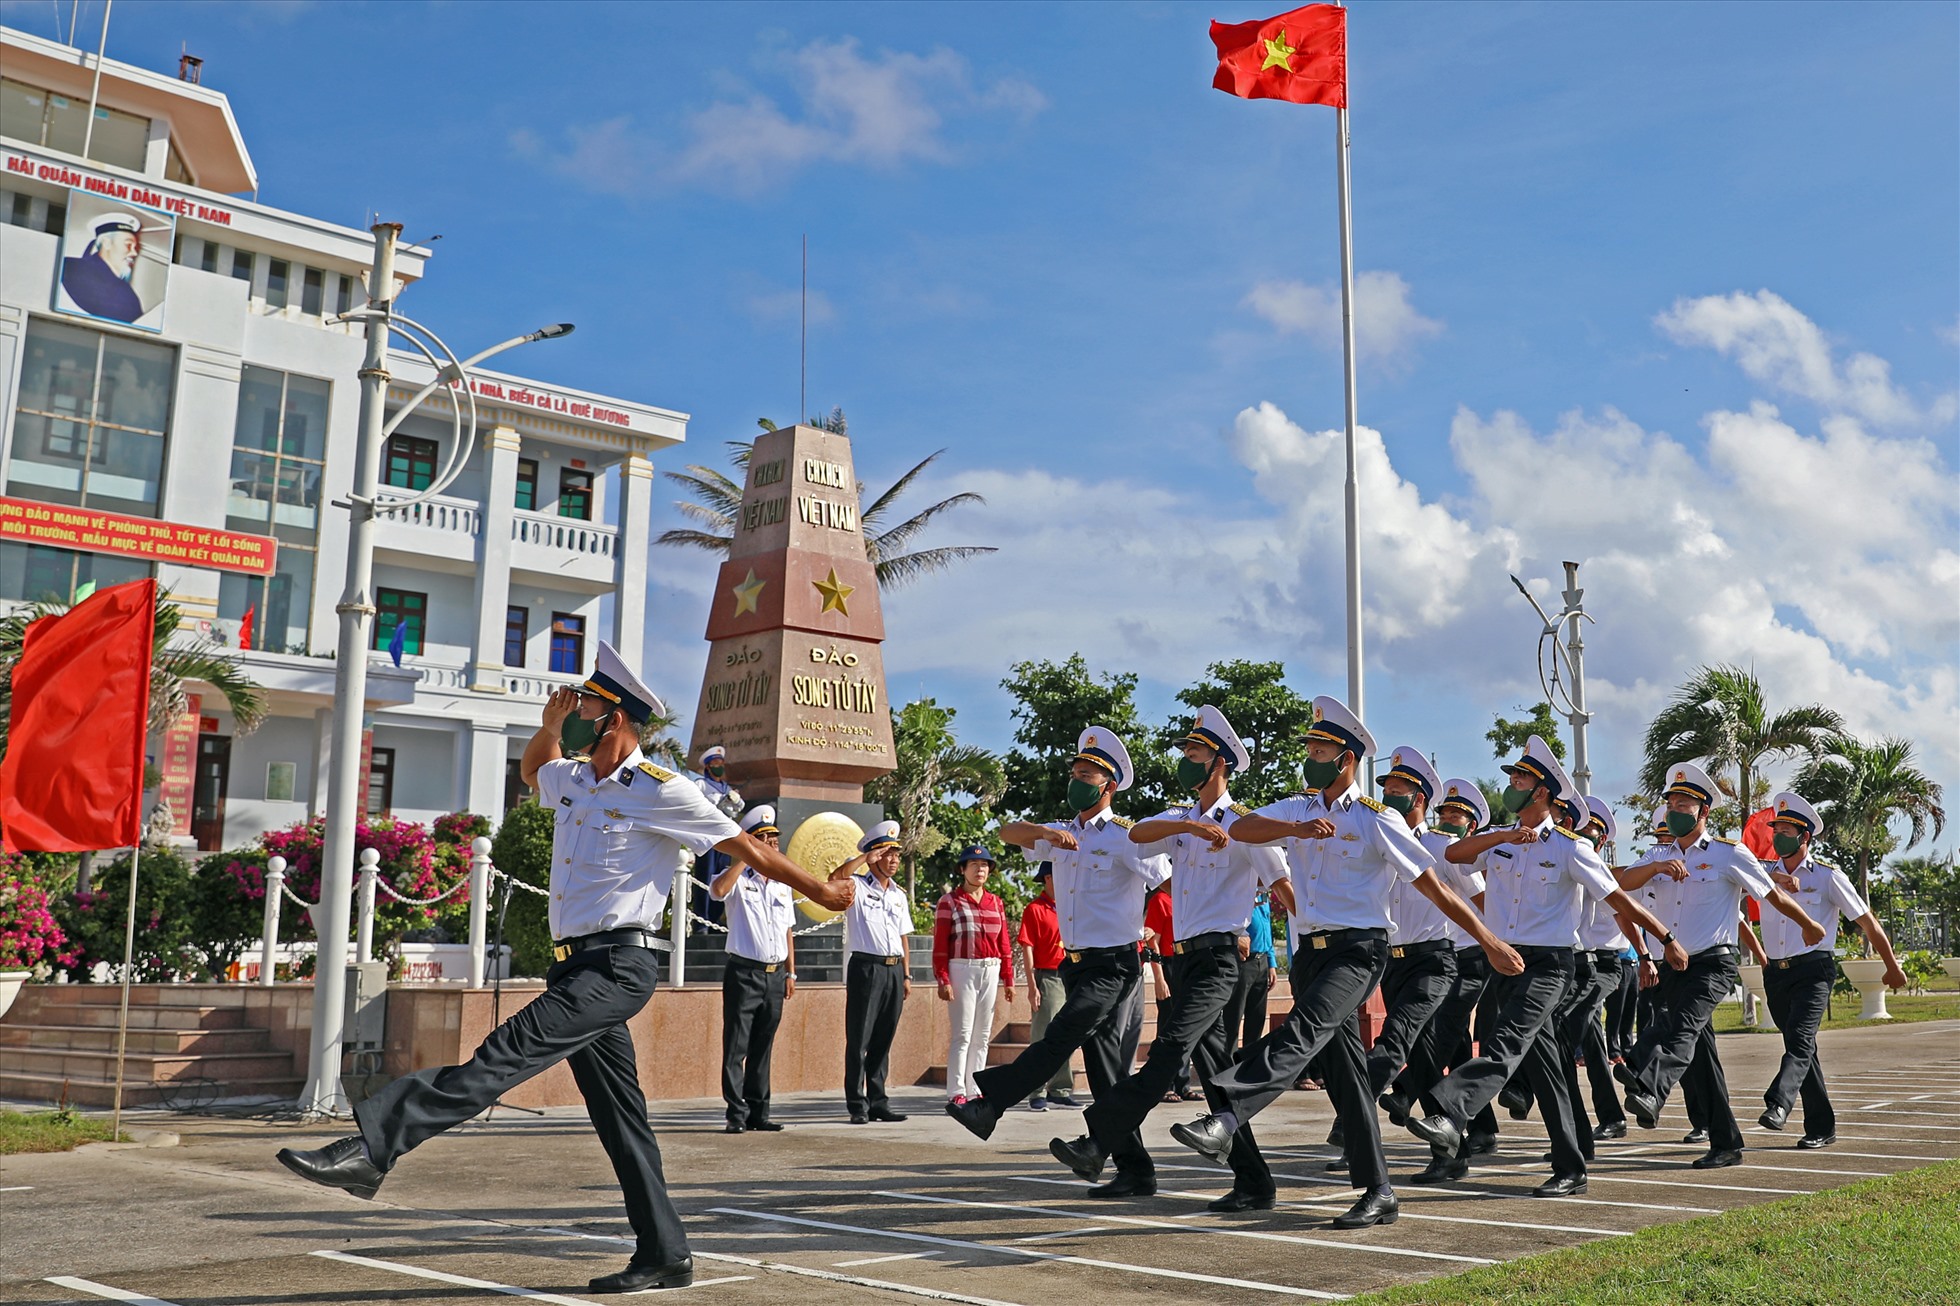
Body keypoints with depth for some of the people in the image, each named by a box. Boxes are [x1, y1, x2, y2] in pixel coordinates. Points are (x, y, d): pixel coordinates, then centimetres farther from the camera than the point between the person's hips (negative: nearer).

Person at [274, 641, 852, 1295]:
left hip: (617, 966, -9)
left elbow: (747, 847, -2)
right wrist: (550, 726, 20)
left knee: (508, 1051, -23)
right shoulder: (573, 780, 15)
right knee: (620, 1120, 9)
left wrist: (822, 891, 2)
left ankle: (370, 1147, -32)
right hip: (580, 968, 9)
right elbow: (532, 768, 40)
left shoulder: (659, 791, -8)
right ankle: (665, 1256, 15)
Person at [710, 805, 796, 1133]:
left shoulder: (782, 886, 16)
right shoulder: (738, 879, -1)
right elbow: (717, 890, -26)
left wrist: (790, 973, 15)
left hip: (775, 975, 5)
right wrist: (745, 857, -20)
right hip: (744, 973, -5)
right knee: (736, 1047, -5)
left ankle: (759, 1113, 15)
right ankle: (737, 1114, -1)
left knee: (762, 1048, 10)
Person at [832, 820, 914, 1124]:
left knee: (883, 1041, 9)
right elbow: (836, 878, -23)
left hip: (894, 969, 6)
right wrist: (867, 856, -14)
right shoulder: (857, 886, 0)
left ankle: (878, 1102, 15)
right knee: (859, 1040, -4)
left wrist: (906, 975, 15)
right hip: (866, 966, -6)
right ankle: (858, 1106, 1)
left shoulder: (899, 895, 19)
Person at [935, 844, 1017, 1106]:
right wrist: (943, 980, -13)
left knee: (982, 1034, 8)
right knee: (962, 1033, -6)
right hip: (962, 969, -5)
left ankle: (975, 1091, 14)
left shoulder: (995, 903, 13)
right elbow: (940, 944, -6)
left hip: (991, 972, 5)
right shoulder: (950, 901, -1)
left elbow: (1004, 943, 13)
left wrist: (1008, 979, 10)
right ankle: (957, 1093, -3)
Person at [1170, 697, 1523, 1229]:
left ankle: (1226, 1118, -48)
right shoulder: (1298, 810, 13)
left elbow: (1436, 889, 0)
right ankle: (1379, 1194, 12)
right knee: (1343, 1073, 6)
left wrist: (1491, 943, 1)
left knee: (1303, 1028, -30)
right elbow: (1241, 829, -6)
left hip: (1358, 950, -6)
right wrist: (1298, 829, -22)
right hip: (1311, 949, 6)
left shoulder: (1378, 820, -3)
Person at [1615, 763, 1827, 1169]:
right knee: (1701, 1056, 8)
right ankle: (1726, 1144, 15)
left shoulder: (1728, 853, 0)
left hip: (1713, 963, -6)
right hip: (1674, 965, 6)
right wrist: (1655, 868, -21)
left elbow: (1772, 894, 9)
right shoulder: (1661, 855, 15)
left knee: (1683, 1026, -30)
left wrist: (1809, 926, 18)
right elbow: (1624, 883, -2)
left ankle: (1648, 1090, -55)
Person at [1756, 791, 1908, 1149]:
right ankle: (1821, 1128, 15)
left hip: (1813, 969, -5)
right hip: (1776, 973, 5)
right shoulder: (1767, 872, 12)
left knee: (1800, 1038, -23)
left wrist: (1892, 968, 13)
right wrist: (1779, 878, -26)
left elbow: (1868, 922, 8)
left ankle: (1778, 1105, -41)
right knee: (1802, 1048, 8)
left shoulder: (1827, 876, 1)